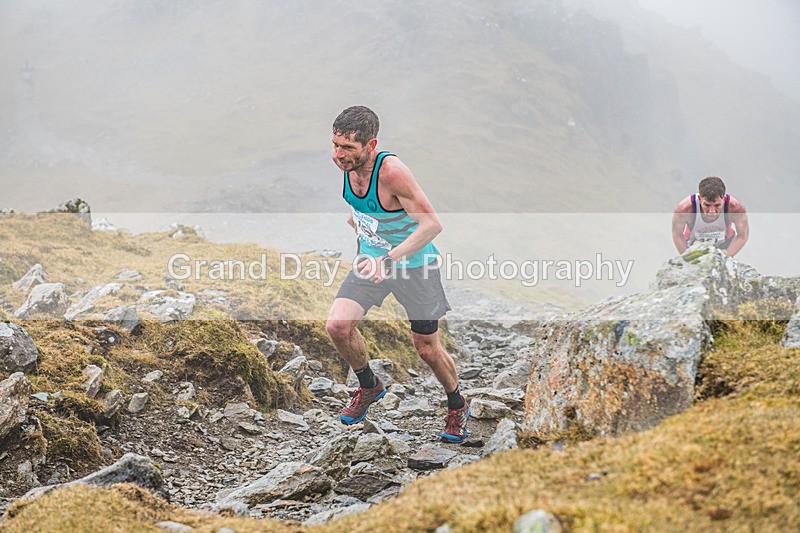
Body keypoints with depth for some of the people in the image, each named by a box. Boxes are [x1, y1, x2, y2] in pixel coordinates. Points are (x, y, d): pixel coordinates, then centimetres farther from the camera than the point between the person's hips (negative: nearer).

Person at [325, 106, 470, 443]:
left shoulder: (392, 172, -31)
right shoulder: (345, 163, -10)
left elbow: (432, 224, -32)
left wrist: (390, 259, -39)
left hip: (414, 262, -6)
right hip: (371, 257, 6)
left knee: (427, 349, 5)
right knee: (337, 325, -12)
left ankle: (457, 407, 33)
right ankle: (369, 387, 16)